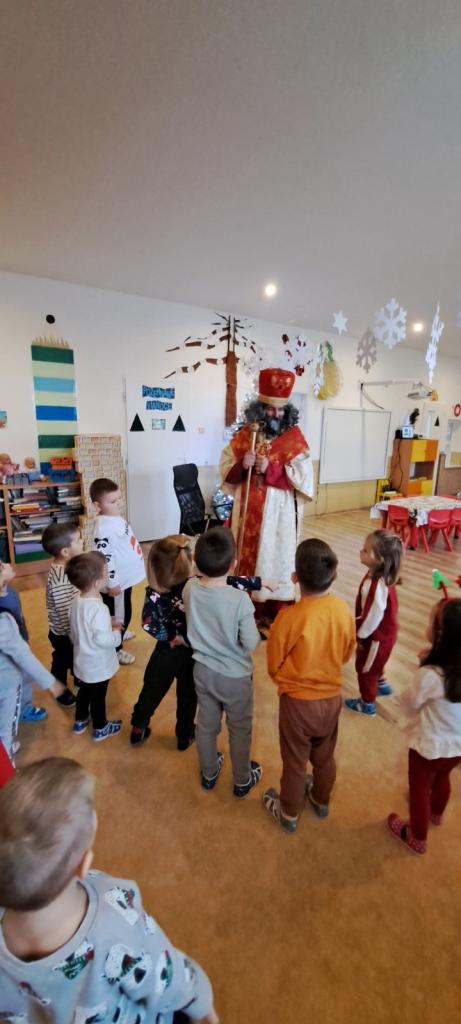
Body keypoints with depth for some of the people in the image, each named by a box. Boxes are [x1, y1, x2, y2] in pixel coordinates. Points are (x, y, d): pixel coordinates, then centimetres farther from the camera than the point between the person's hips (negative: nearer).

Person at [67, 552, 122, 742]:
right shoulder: (99, 609, -35)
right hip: (98, 665, -7)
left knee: (84, 691, 29)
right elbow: (102, 639, -35)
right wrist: (116, 633, -16)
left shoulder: (76, 601, -7)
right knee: (98, 697, 15)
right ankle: (100, 729, 37)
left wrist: (108, 624, 2)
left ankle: (80, 721, 50)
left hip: (82, 662, 7)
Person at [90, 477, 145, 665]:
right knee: (119, 615, 9)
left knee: (123, 613, 29)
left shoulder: (116, 517, 3)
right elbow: (104, 558, -28)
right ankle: (115, 649, 29)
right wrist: (111, 583, -22)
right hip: (117, 581, -9)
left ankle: (119, 633, 53)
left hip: (125, 577, 9)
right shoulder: (103, 528, -29)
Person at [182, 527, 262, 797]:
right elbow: (251, 644, -21)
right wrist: (256, 630, -3)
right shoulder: (240, 599, -31)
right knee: (240, 729, 22)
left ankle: (209, 773, 51)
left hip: (203, 671, 4)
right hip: (235, 676, -4)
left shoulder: (189, 589, -17)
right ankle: (242, 781, 45)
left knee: (206, 725, 27)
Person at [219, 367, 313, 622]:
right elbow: (225, 468, 4)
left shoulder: (293, 436, -4)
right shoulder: (245, 434, 4)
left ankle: (275, 612, 21)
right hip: (248, 509, 3)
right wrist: (242, 465, -17)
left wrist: (270, 469, -21)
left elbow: (303, 475, -12)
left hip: (279, 511, -3)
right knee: (248, 554, 11)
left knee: (276, 555, 4)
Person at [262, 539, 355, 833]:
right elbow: (346, 654, 1)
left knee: (295, 761, 20)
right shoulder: (343, 610, -17)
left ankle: (289, 814, 45)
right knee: (325, 756, 29)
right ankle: (321, 800, 54)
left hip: (297, 701, -4)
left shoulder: (289, 617, -30)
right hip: (332, 697, 4)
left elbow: (273, 665, -14)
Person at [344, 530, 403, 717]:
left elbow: (373, 616, -29)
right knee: (372, 664, 32)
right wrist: (360, 630, 14)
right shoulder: (378, 576, -8)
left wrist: (360, 634, -14)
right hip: (382, 632, 8)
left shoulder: (378, 586, -38)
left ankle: (367, 704, 35)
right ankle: (381, 685, 56)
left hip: (377, 636, -8)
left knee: (365, 668, 14)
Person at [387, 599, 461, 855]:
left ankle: (417, 838, 48)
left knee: (420, 789, 23)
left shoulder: (430, 675, -36)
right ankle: (436, 813, 64)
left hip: (430, 746, -6)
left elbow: (409, 705, -18)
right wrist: (430, 663, -10)